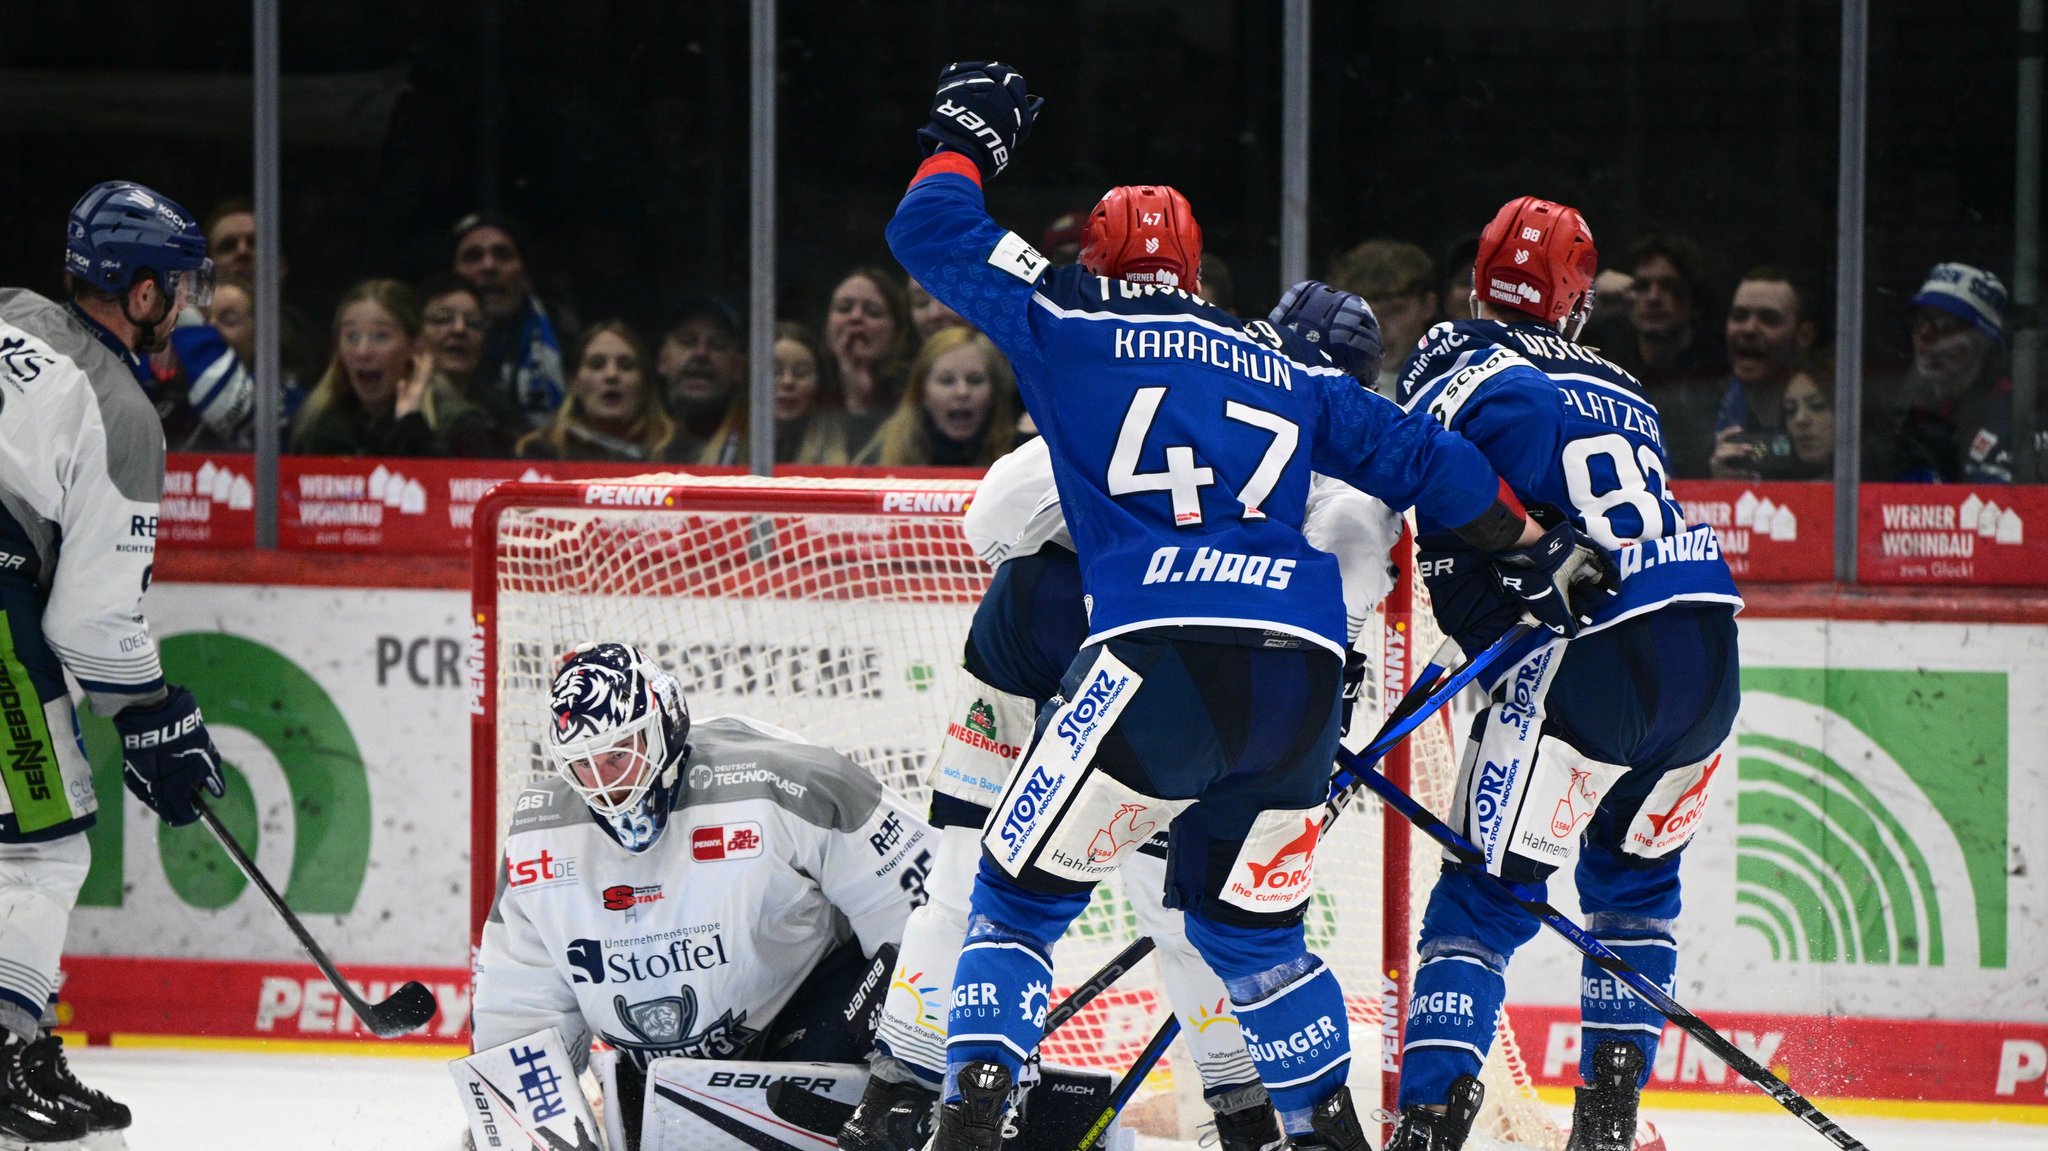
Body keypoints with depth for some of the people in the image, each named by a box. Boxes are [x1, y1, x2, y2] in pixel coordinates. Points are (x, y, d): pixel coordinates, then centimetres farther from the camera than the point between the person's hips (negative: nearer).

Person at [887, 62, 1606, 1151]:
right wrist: (1535, 549, 38)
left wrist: (965, 140, 37)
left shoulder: (1069, 318, 14)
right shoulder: (1288, 364, 26)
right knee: (1249, 921, 23)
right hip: (1305, 669, 4)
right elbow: (1416, 456, 27)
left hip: (1162, 652, -4)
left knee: (1022, 893, 5)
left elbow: (930, 234, 19)